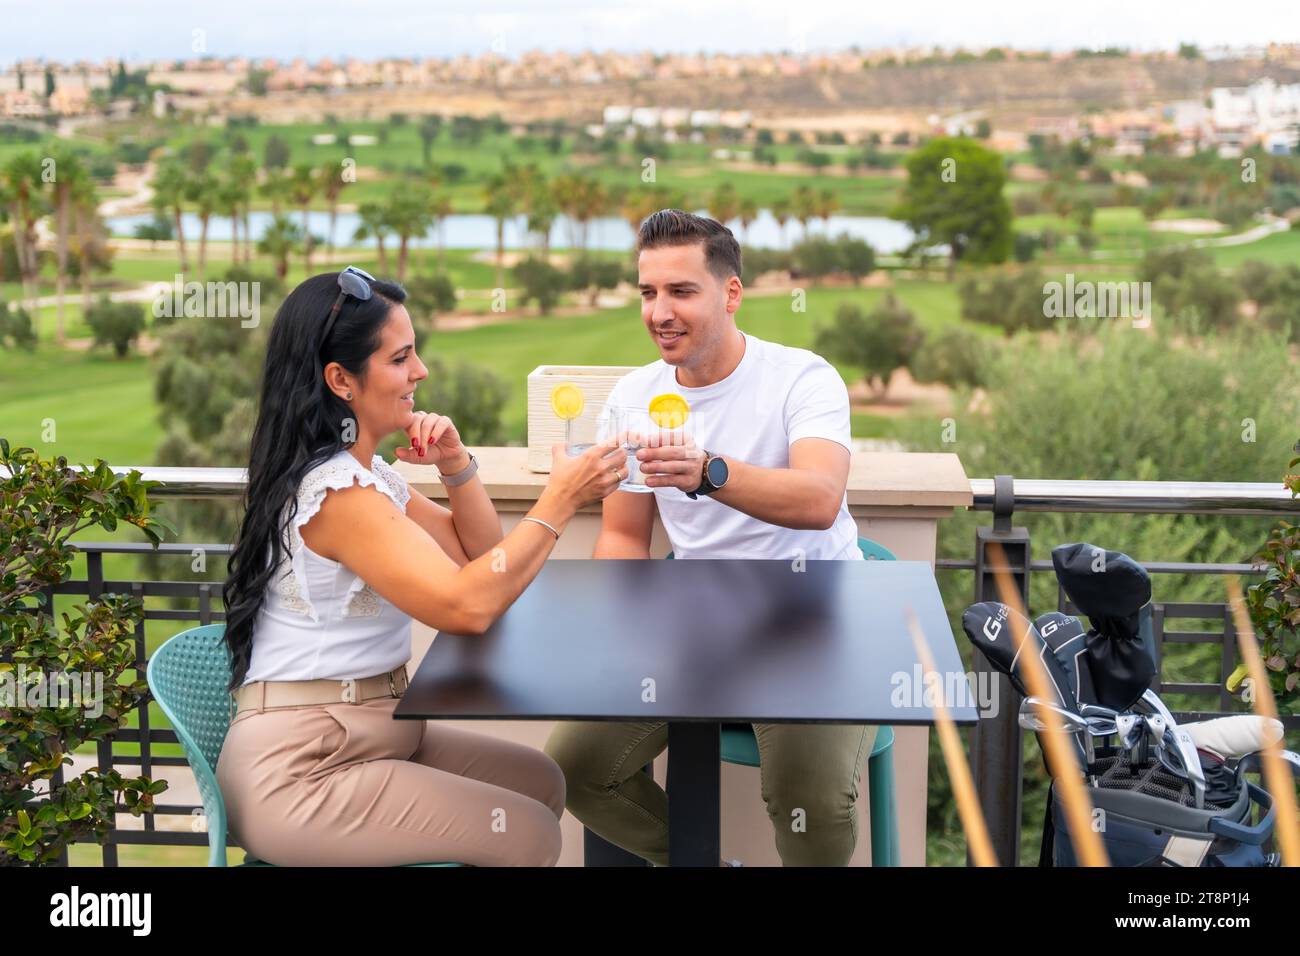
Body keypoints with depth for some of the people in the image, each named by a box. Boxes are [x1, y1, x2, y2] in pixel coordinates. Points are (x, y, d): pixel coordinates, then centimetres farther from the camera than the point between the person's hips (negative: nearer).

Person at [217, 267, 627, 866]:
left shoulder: (365, 473, 9)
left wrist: (455, 464, -1)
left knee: (539, 783, 10)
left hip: (368, 735, 10)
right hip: (298, 772, -10)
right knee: (529, 834, -11)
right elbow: (468, 606, -30)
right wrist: (559, 501, -23)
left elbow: (480, 557, 15)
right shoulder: (333, 491, -22)